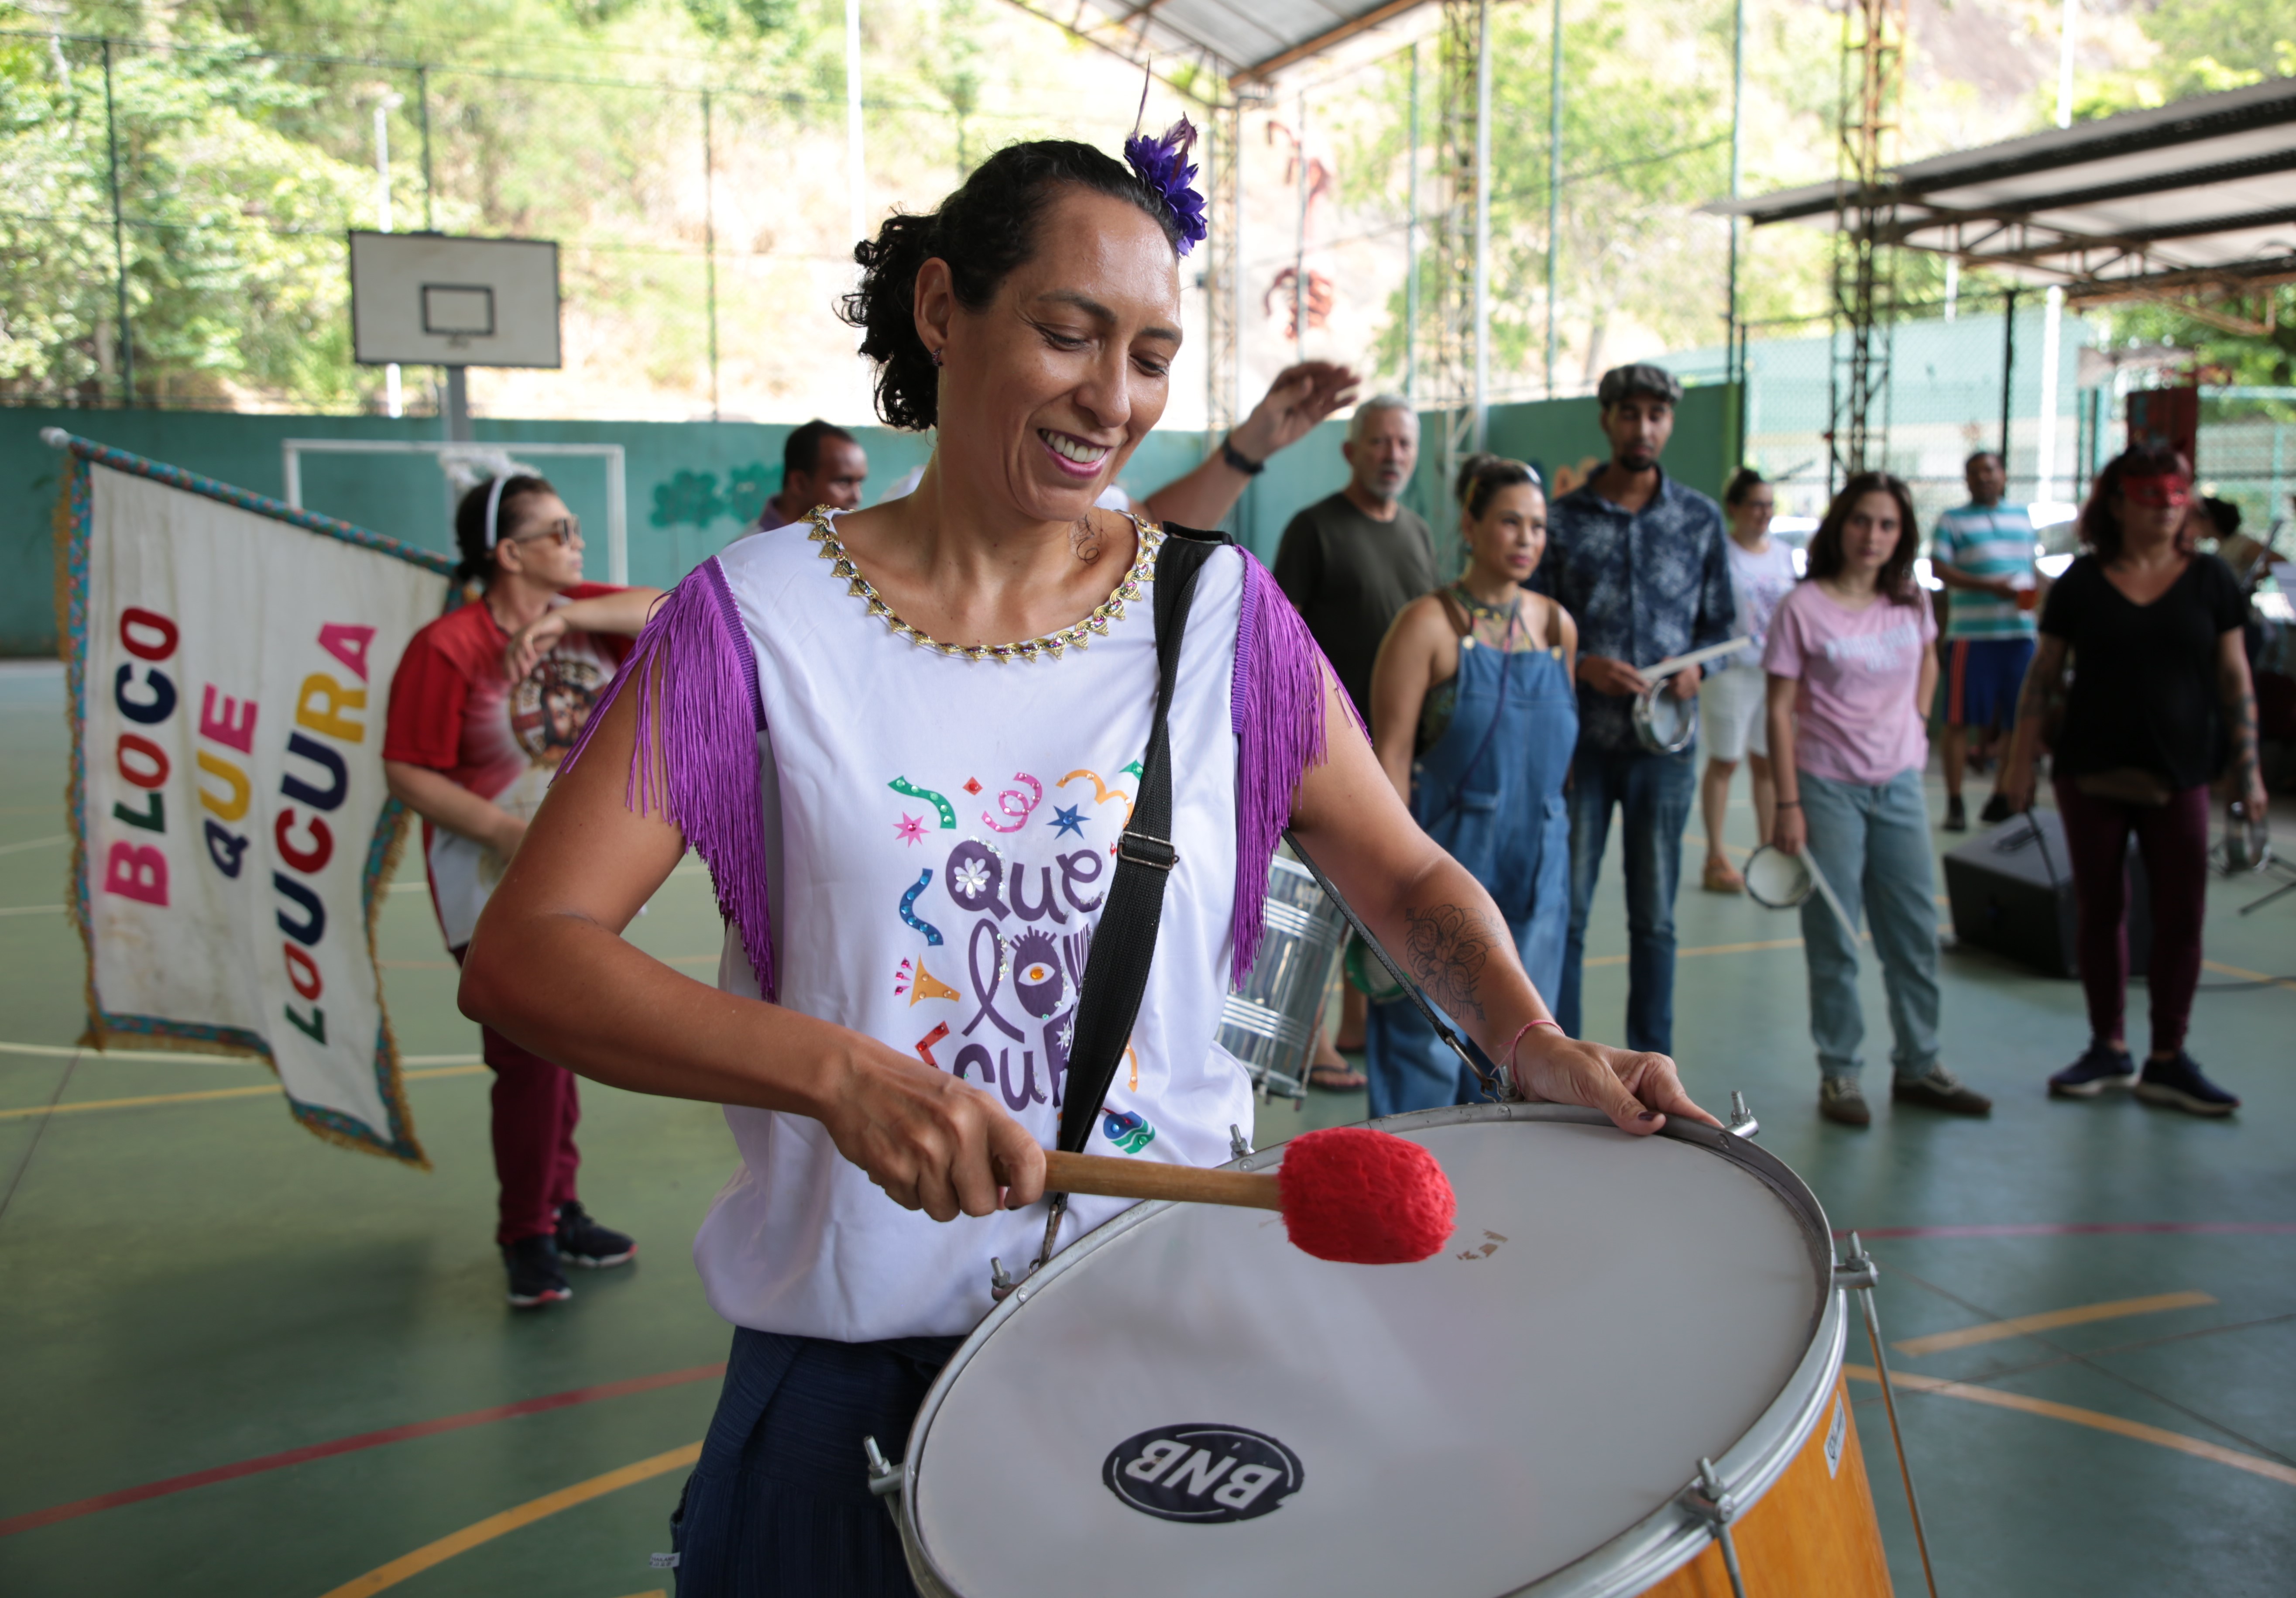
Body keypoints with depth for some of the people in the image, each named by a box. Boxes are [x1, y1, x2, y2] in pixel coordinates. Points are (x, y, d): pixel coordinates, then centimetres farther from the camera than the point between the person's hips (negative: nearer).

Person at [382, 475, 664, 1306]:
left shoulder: (583, 614, 4)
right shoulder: (447, 647, -15)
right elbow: (409, 773, -16)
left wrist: (568, 614, -20)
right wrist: (509, 832, -24)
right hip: (500, 893, -6)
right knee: (533, 1059, -5)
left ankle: (558, 1208, 30)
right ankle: (527, 1234, 14)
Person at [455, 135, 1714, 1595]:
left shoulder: (1220, 614, -2)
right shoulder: (762, 621, -9)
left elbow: (1410, 878, 5)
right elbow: (519, 957, -15)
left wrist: (1537, 1046, -14)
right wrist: (835, 1069, -29)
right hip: (855, 1366, -1)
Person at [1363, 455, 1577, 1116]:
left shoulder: (1558, 627, 9)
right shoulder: (1430, 624, -8)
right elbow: (1391, 752, -11)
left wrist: (1552, 838, 15)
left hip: (1535, 861, 5)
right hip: (1446, 856, -5)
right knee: (1428, 1037, -2)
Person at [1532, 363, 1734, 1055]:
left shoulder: (1701, 518, 7)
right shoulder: (1563, 518, 2)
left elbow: (1722, 621, 12)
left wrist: (1696, 665, -9)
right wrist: (1584, 666, -15)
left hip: (1665, 743, 1)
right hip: (1580, 738, -1)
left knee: (1655, 918, 8)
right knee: (1565, 911, 2)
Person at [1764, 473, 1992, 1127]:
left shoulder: (1912, 603, 4)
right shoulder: (1802, 607, -10)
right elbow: (1780, 710, -10)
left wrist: (1915, 724, 10)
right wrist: (1787, 805, -13)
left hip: (1899, 785, 5)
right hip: (1828, 786, -5)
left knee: (1916, 933, 9)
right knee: (1833, 940, 2)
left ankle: (1918, 1066, 23)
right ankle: (1838, 1074, 14)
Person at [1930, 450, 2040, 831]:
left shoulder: (2022, 517, 19)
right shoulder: (1952, 520, 4)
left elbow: (2030, 568, 25)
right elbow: (1939, 568, -7)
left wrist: (2034, 592, 3)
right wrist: (1989, 586, -17)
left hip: (2019, 632, 5)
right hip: (1971, 633, -4)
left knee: (2016, 721, 5)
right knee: (1959, 720, -3)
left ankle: (2001, 799, 17)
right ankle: (1954, 803, 3)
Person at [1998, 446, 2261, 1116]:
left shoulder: (2211, 579, 2)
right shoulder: (2082, 583, 0)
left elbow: (2234, 678, 4)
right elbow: (2043, 676, 4)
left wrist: (2247, 767, 0)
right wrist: (2021, 760, 0)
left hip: (2178, 776, 0)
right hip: (2091, 775, 0)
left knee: (2181, 916, 0)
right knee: (2100, 910, 8)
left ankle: (2168, 1061, 11)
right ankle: (2108, 1049, 21)